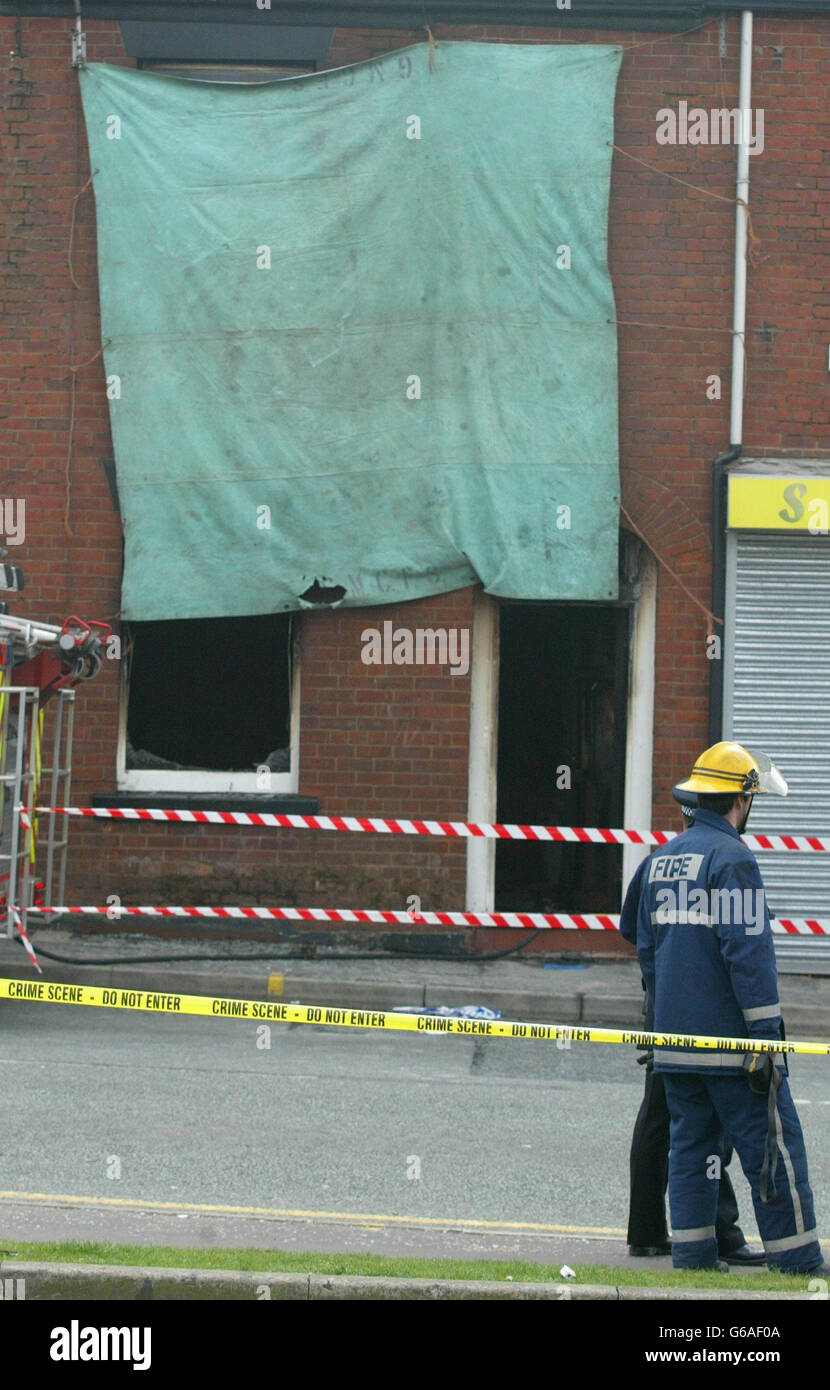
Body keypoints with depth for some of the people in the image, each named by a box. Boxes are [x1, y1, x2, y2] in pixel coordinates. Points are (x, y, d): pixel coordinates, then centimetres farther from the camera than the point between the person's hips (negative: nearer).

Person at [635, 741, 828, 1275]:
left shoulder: (662, 860, 12)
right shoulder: (731, 858, -13)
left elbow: (647, 949, 19)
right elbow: (748, 951, -17)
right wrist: (767, 1032, -16)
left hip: (675, 1039, 8)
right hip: (729, 1039, -8)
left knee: (691, 1141, 12)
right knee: (772, 1146, -3)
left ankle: (693, 1251, 10)